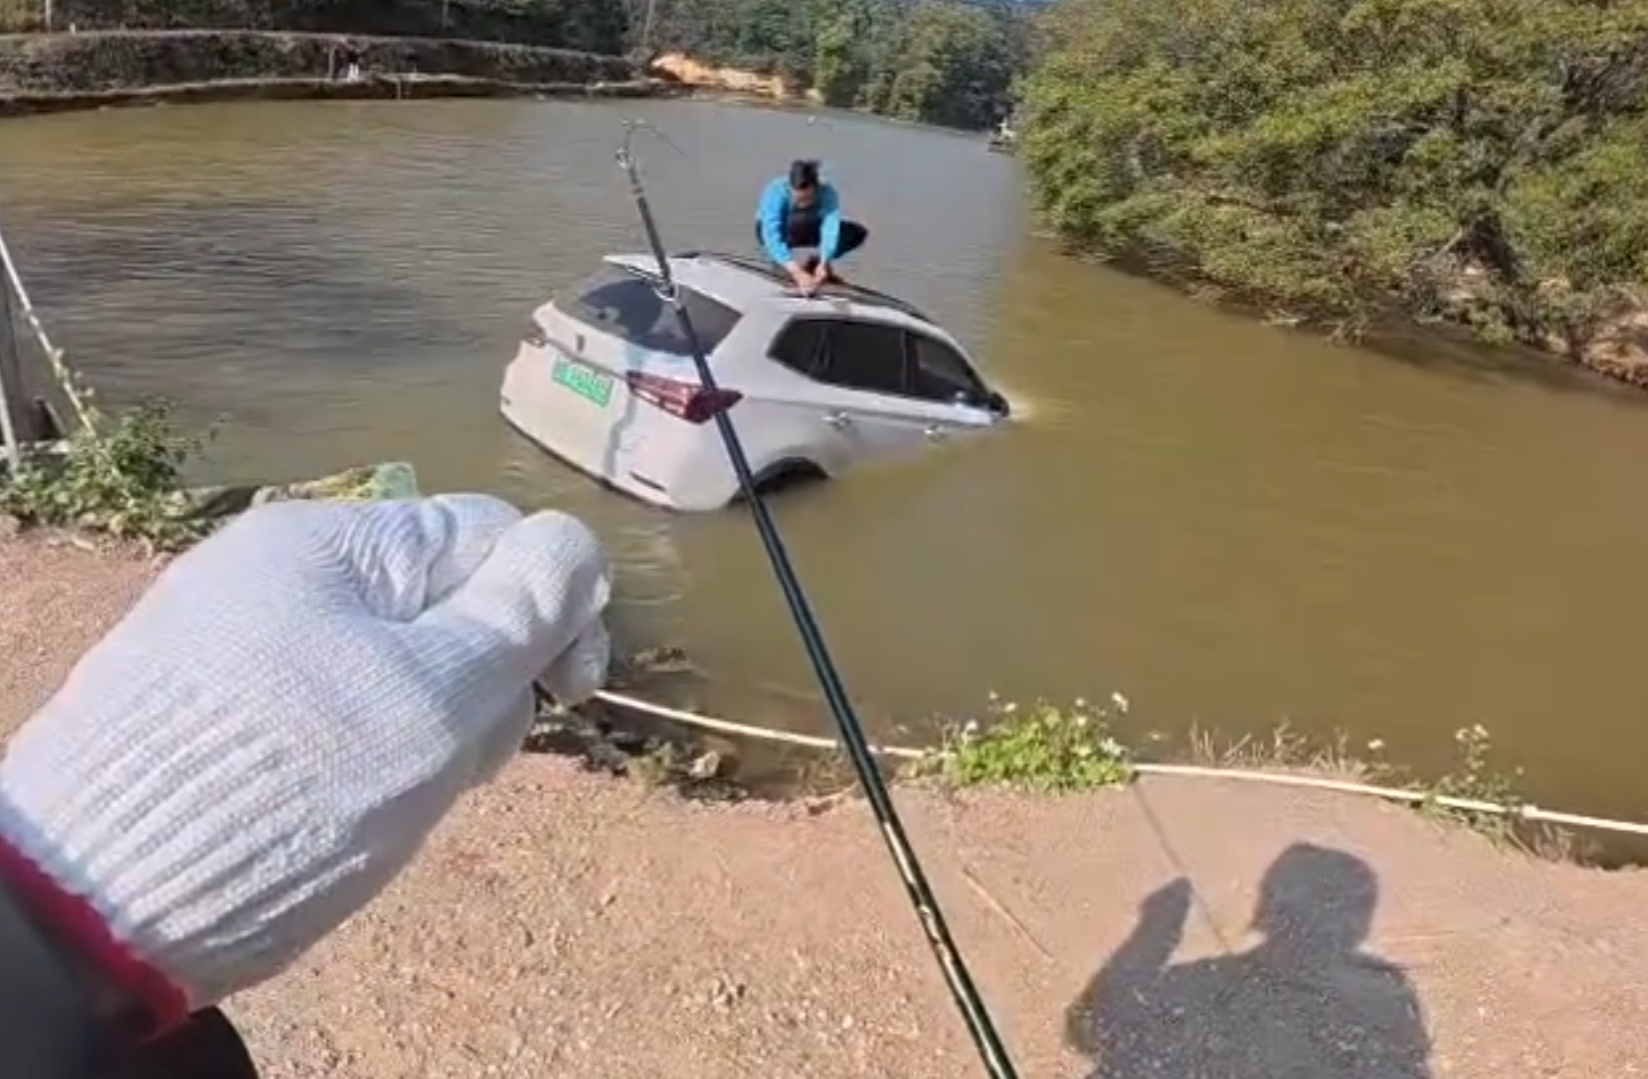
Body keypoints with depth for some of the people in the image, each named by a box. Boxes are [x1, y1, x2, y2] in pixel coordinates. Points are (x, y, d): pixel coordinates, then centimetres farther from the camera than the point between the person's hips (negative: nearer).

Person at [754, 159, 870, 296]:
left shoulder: (828, 193, -29)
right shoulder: (776, 192, -36)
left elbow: (830, 230, -37)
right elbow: (772, 237, -44)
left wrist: (823, 264, -52)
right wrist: (797, 272, -53)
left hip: (807, 232, 3)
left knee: (858, 232, -16)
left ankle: (812, 263, -6)